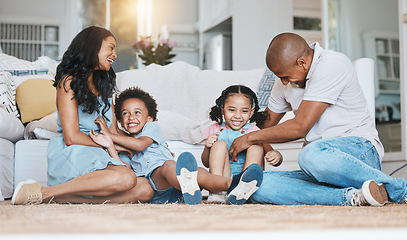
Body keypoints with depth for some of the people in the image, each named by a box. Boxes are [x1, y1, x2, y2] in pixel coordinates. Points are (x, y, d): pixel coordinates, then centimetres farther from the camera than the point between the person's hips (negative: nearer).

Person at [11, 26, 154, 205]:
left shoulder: (105, 85, 25)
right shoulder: (69, 81, 0)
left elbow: (113, 133, 18)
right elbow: (72, 138, -9)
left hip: (99, 157, 8)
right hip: (71, 155, -8)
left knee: (145, 190, -20)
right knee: (126, 178, -35)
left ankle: (62, 197, -23)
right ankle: (43, 192, -24)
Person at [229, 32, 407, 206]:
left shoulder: (332, 65, -14)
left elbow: (300, 127, -16)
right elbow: (265, 124, 25)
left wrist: (250, 138, -5)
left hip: (361, 148, -7)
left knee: (311, 155, -42)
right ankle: (350, 196, -28)